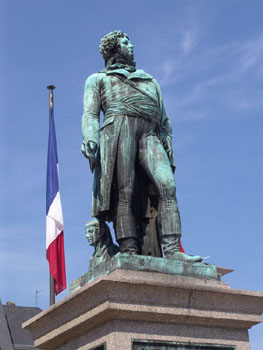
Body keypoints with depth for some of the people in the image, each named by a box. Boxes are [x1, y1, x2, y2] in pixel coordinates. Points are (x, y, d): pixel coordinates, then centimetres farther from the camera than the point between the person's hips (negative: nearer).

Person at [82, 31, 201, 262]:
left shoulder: (150, 80, 38)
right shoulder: (97, 79, 29)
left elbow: (164, 119, 29)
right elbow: (90, 114, 12)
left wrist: (168, 149, 13)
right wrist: (90, 138, -10)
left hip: (150, 136, 3)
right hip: (118, 128, -2)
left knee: (167, 184, -21)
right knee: (124, 192, -18)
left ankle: (172, 249, -31)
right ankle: (129, 251, -24)